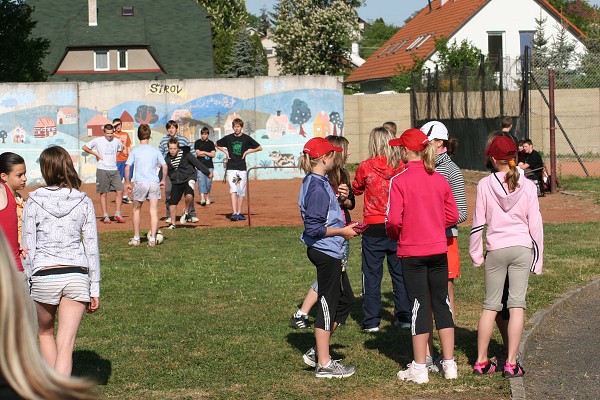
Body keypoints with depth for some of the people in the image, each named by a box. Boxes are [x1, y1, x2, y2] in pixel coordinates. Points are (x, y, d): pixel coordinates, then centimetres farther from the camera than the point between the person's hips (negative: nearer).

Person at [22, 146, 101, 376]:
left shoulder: (34, 204, -3)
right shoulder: (84, 203, 2)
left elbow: (29, 249, -2)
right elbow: (92, 248, 2)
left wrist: (25, 288, 6)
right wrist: (95, 289, 8)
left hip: (44, 276, -1)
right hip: (77, 275, 1)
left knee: (45, 333, 24)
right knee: (66, 344, -2)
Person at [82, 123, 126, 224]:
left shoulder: (117, 141, 8)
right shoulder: (98, 141, -3)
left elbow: (121, 148, 31)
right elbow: (85, 147, 1)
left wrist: (115, 154, 14)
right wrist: (96, 153, -3)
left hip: (114, 170, 4)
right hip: (102, 170, -4)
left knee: (120, 191, -6)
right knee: (103, 193, 1)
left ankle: (117, 214, 4)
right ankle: (105, 216, 7)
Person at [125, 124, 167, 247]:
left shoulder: (135, 150, 1)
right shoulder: (155, 150, 6)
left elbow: (127, 167, -5)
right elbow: (164, 166, 8)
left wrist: (127, 182, 4)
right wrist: (163, 180, 21)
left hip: (140, 183, -1)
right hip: (154, 182, 1)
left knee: (137, 210, 14)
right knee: (154, 211, 2)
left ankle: (136, 238, 16)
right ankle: (152, 239, -4)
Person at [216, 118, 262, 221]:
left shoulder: (246, 138, 3)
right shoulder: (228, 138, 4)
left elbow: (260, 147, 8)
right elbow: (217, 144, 21)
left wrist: (247, 151, 0)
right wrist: (225, 151, 7)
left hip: (242, 168, 1)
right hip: (231, 168, -1)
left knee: (241, 192, 5)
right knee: (233, 190, -12)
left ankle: (239, 213, 14)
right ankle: (234, 213, -20)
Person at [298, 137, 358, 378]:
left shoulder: (318, 183, 12)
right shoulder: (317, 187, -20)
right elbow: (314, 228, -23)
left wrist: (343, 227, 10)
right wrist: (342, 231, -14)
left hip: (329, 252, 10)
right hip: (325, 252, -10)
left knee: (345, 300, 18)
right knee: (328, 304, -2)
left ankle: (317, 352, 23)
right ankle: (324, 364, 6)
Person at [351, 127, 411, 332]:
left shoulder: (365, 167, -8)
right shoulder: (401, 167, -5)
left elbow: (356, 189, 10)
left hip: (374, 228, -2)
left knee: (372, 275, 5)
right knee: (400, 272, 12)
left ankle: (371, 321, 6)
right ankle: (404, 317, 15)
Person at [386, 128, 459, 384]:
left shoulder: (398, 181, -13)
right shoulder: (440, 179, 2)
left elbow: (394, 220, -16)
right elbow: (453, 216, 4)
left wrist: (394, 235, 4)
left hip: (412, 252, -4)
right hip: (438, 250, 4)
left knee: (419, 307, 1)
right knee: (441, 304, 12)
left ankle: (419, 369, 6)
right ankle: (449, 364, 15)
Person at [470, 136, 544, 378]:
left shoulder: (485, 185, -4)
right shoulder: (527, 186, -2)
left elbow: (478, 223, 0)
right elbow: (535, 224, 1)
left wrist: (476, 255, 10)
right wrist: (538, 258, 9)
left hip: (496, 250, 0)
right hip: (522, 248, 0)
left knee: (490, 306, 10)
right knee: (517, 305, 1)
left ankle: (481, 362, 12)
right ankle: (511, 363, -1)